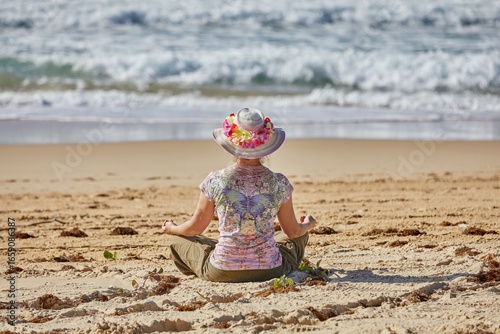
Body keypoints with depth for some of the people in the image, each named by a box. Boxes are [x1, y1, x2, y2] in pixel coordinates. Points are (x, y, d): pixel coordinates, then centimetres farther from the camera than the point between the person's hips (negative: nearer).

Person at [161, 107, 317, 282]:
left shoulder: (215, 181, -10)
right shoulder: (278, 183, -7)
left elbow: (195, 227, 3)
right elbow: (293, 231, 6)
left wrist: (172, 229, 25)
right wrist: (307, 225, 31)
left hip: (221, 272, -1)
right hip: (270, 271, 1)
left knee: (178, 240, 26)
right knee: (300, 237, 32)